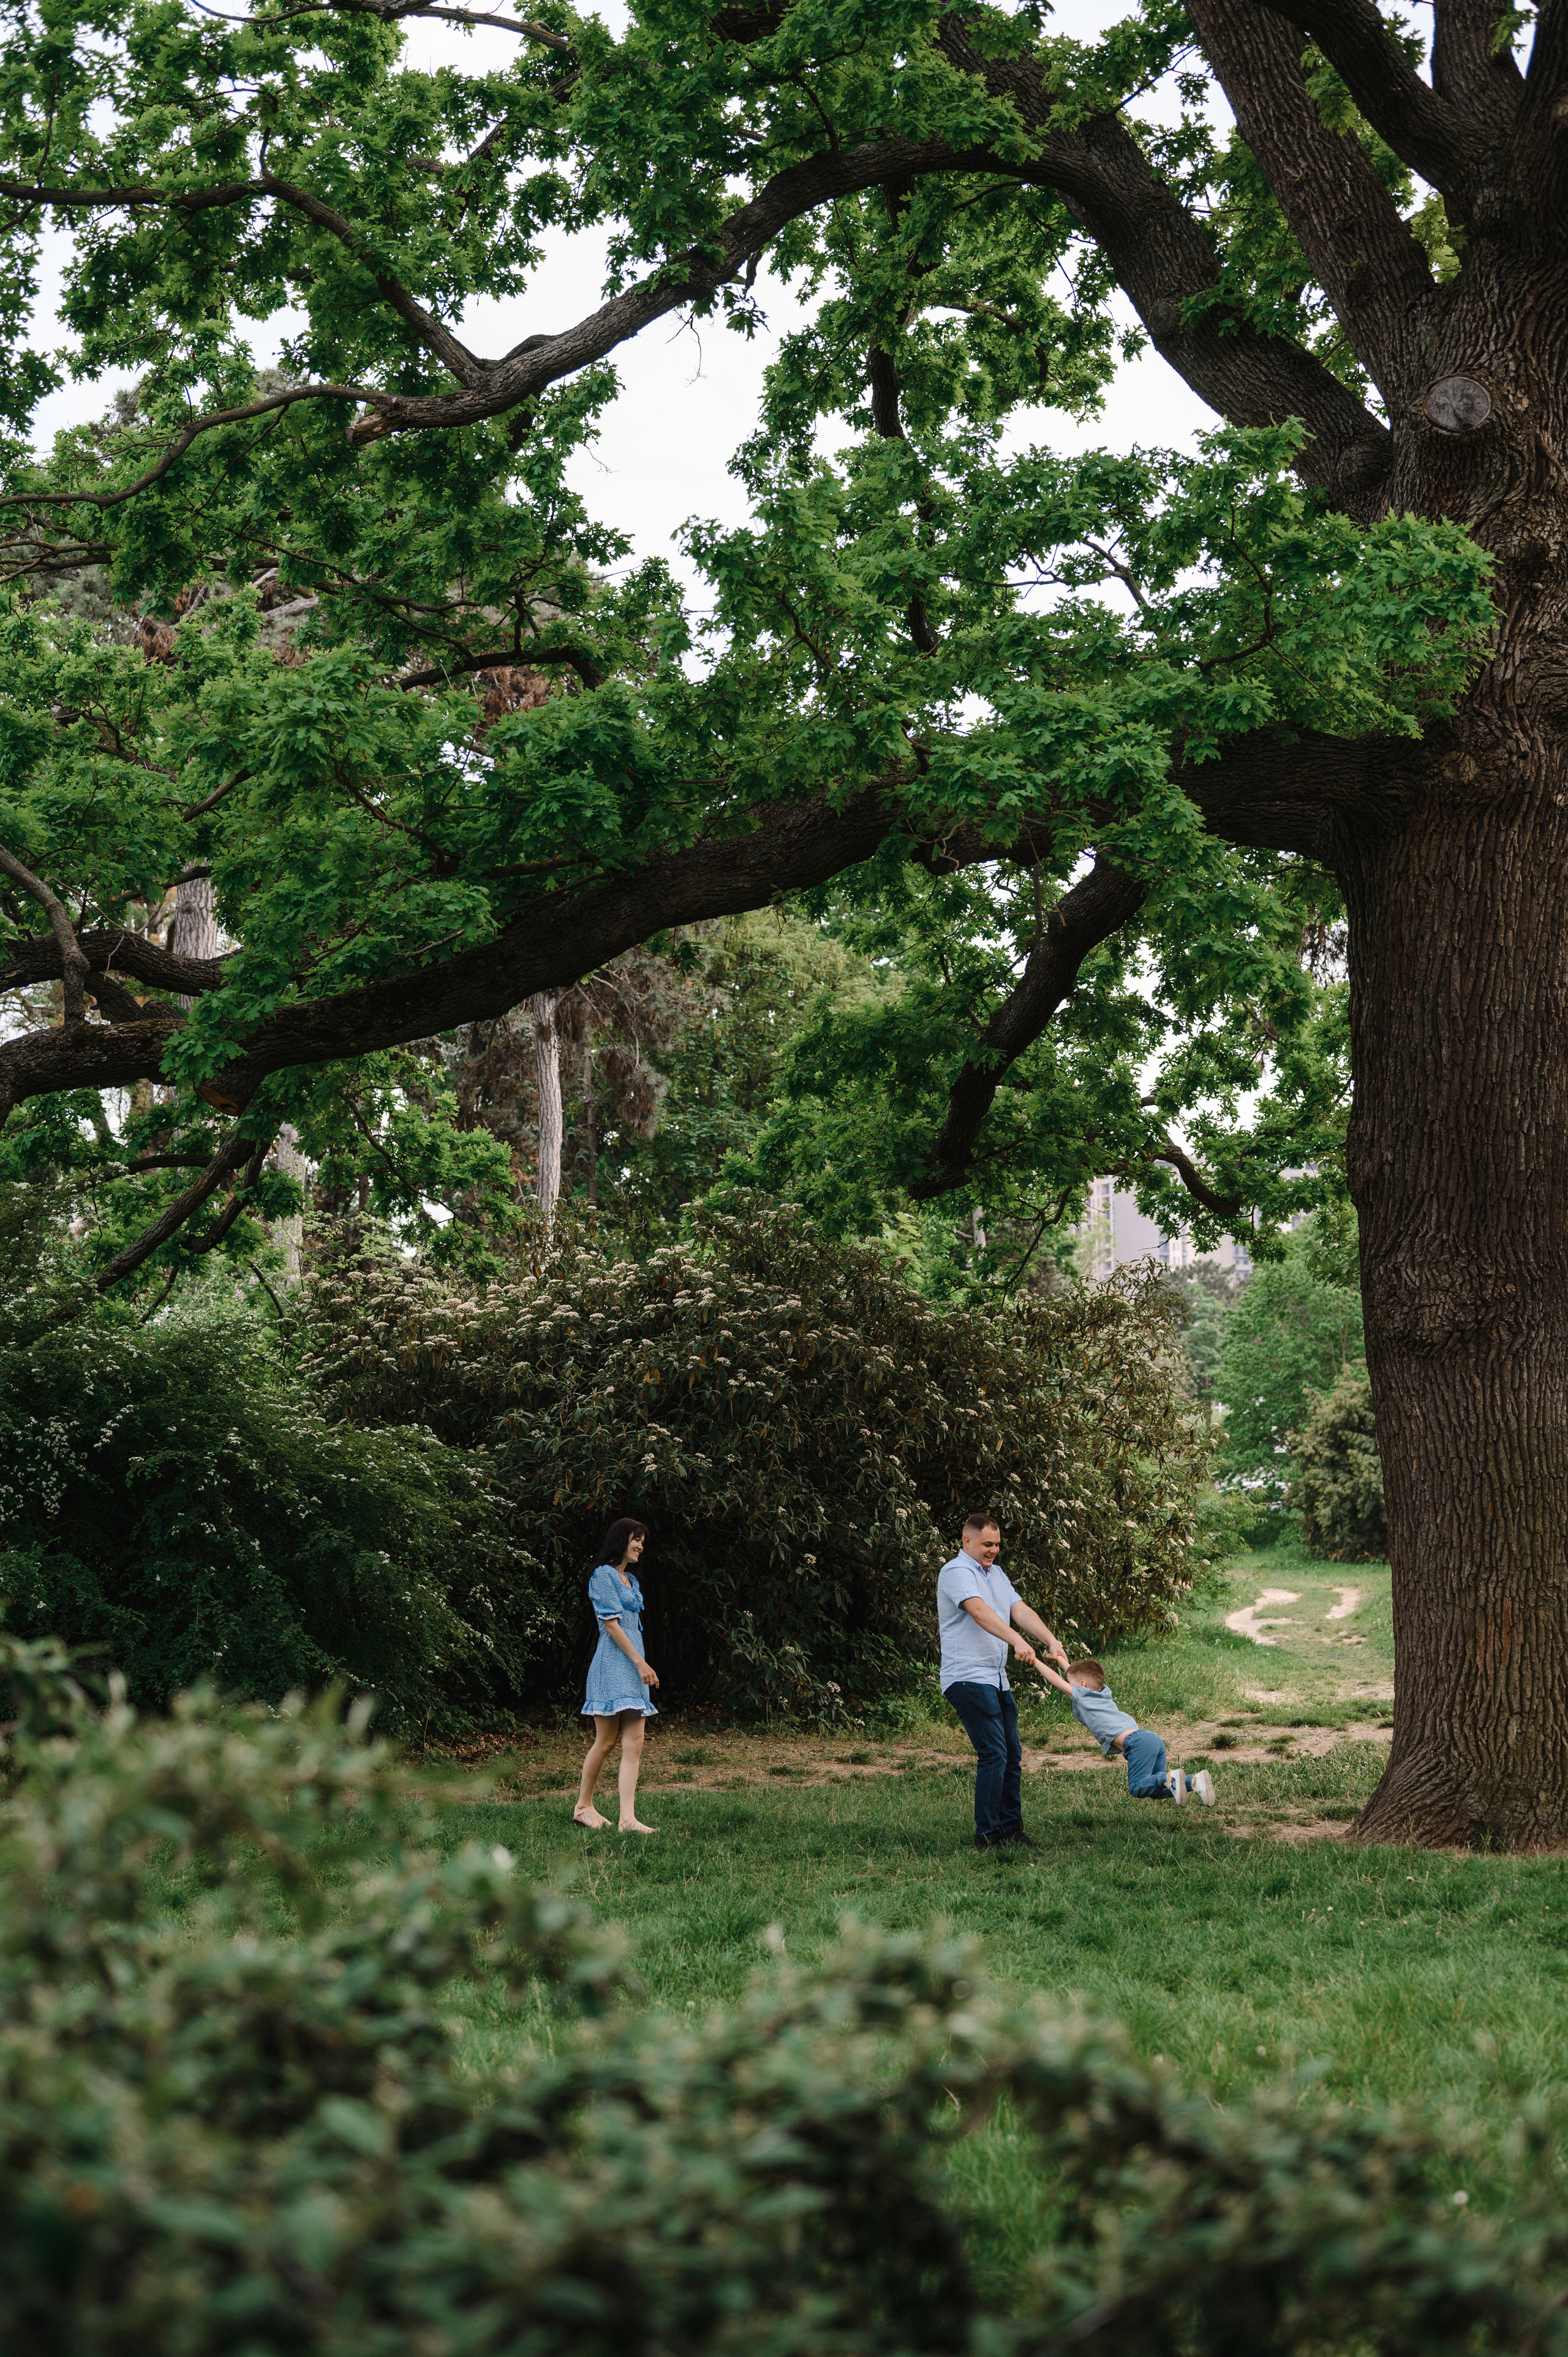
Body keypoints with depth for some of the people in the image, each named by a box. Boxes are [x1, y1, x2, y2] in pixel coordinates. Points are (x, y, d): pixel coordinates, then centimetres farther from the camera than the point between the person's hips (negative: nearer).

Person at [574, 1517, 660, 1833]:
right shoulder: (603, 1576, -7)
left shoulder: (630, 1580, 20)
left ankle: (628, 1818, -10)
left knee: (634, 1744, -3)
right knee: (606, 1741, -2)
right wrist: (640, 1663, -15)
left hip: (633, 1665, 8)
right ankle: (583, 1806, 14)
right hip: (613, 1664, -8)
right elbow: (611, 1624, -13)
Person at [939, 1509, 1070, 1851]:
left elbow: (1021, 1611, 8)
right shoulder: (957, 1572, -10)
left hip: (997, 1679, 9)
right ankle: (986, 1836, -9)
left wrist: (1052, 1642, -8)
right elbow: (980, 1612, -27)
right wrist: (1017, 1641, -40)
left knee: (1012, 1755, 10)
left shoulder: (996, 1573, 19)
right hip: (968, 1678, -9)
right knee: (993, 1753, -14)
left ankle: (1011, 1829, 18)